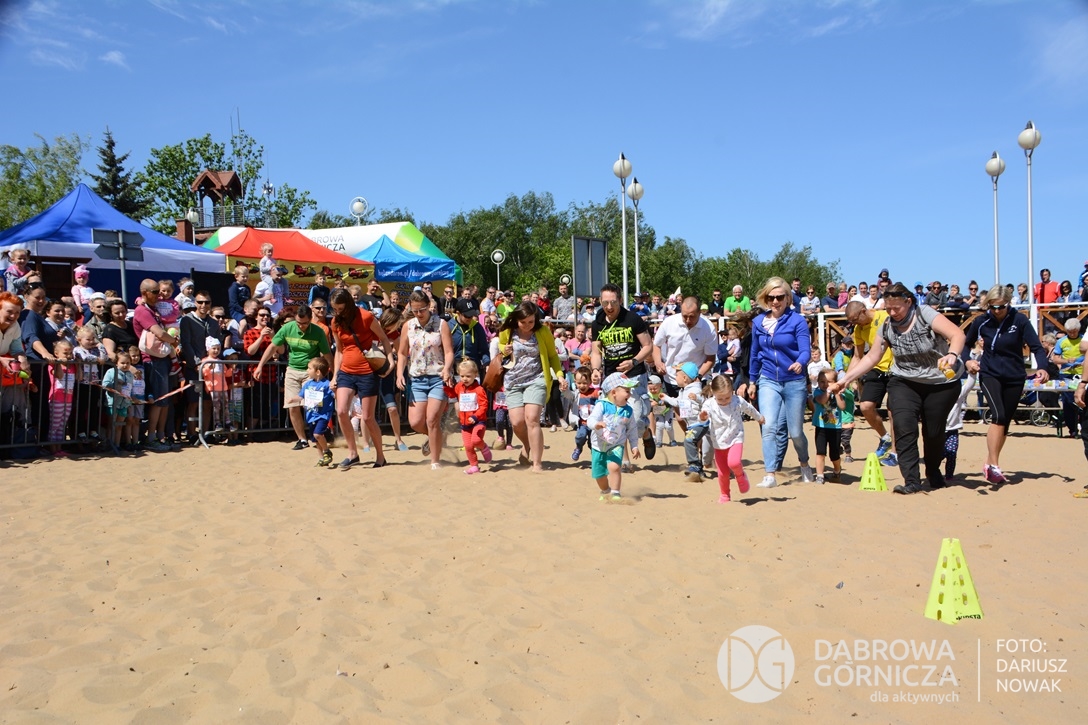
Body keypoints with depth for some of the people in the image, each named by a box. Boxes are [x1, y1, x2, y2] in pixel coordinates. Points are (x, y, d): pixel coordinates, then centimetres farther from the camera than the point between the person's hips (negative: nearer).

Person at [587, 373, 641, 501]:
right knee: (599, 473, 12)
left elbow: (632, 429, 8)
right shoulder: (601, 405, -14)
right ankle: (605, 492, 40)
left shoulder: (628, 411, -2)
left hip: (616, 445, 1)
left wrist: (634, 446, 8)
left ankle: (615, 493, -12)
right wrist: (596, 424, -46)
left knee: (614, 466, -26)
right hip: (599, 445, 0)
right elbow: (591, 419, -24)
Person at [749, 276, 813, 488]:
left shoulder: (797, 321, -10)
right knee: (769, 427, -15)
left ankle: (805, 465, 36)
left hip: (794, 382, -2)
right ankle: (770, 476, -12)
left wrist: (800, 363, -40)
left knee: (795, 432, 7)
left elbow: (805, 350, -18)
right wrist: (752, 381, 19)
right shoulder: (758, 322, 2)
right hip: (768, 381, 2)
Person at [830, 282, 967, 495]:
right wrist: (845, 379, -2)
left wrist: (952, 354, -48)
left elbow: (958, 334, -26)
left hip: (941, 384, -2)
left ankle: (933, 473, 34)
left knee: (934, 433, 6)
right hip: (904, 383, 2)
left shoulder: (925, 315, -15)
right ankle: (912, 481, -18)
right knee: (904, 427, -18)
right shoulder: (887, 327, -3)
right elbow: (871, 358, 4)